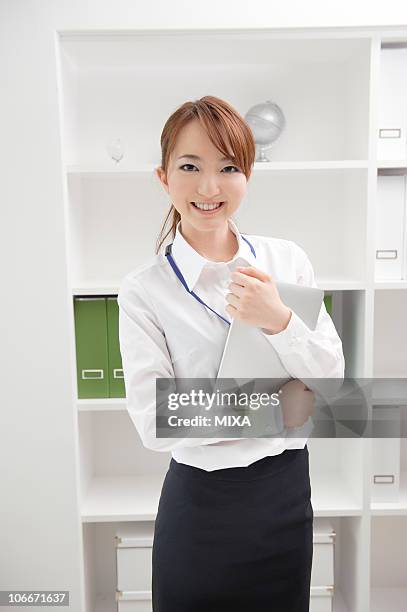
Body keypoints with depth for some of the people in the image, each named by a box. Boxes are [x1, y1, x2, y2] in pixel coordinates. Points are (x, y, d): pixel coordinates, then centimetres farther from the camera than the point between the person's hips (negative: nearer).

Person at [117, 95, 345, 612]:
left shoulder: (287, 259, -4)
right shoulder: (144, 290, -14)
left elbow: (332, 380, -7)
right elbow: (153, 423, -18)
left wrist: (279, 320, -25)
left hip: (287, 491, 3)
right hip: (200, 504, -3)